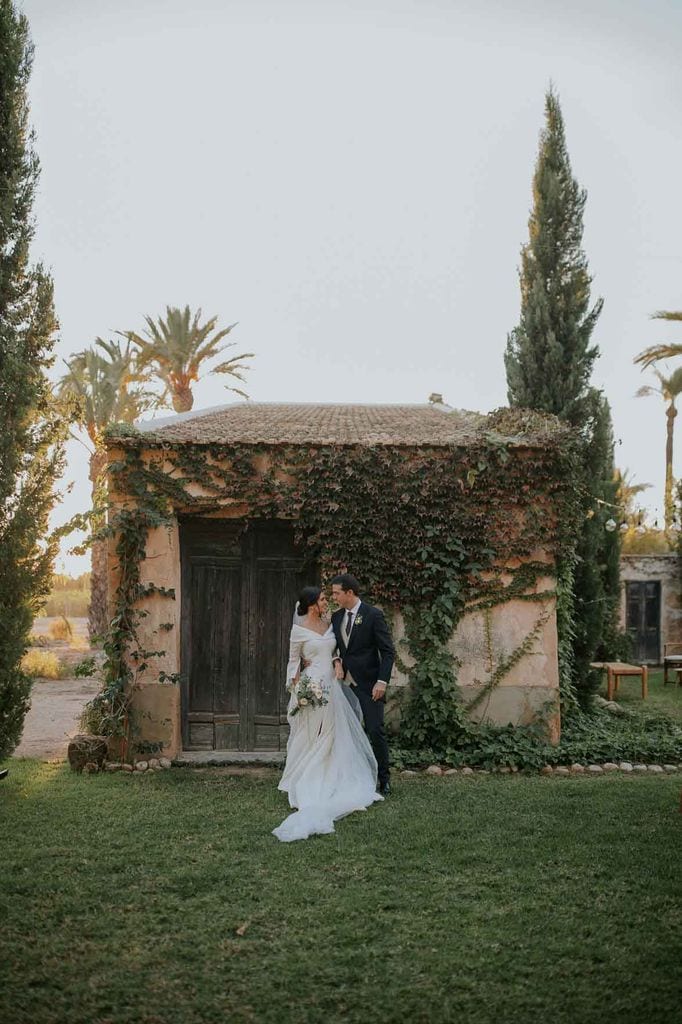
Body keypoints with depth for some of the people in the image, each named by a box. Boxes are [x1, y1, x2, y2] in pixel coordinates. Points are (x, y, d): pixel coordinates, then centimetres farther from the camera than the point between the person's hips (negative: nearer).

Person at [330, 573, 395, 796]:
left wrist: (382, 681, -18)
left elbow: (388, 651, -10)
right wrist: (337, 662, -4)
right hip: (345, 682, 6)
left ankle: (384, 779, 9)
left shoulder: (373, 615, -9)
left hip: (368, 684, -5)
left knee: (375, 731, -4)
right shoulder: (336, 617, 9)